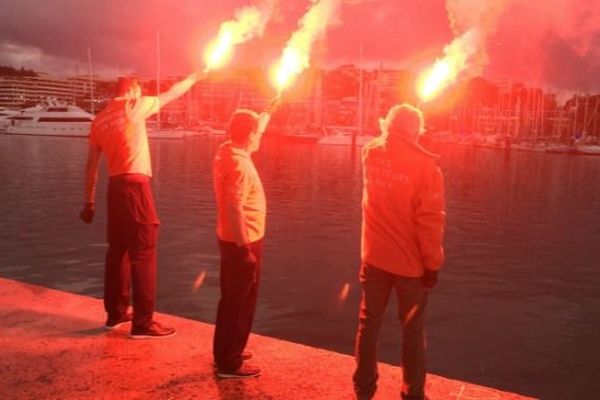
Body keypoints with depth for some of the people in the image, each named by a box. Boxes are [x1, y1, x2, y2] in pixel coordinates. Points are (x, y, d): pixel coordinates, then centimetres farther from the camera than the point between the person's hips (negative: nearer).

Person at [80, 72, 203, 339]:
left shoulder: (100, 120, 13)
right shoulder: (134, 107, -3)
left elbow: (91, 165, 12)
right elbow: (171, 94, 9)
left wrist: (89, 201, 15)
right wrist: (194, 77, 25)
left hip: (115, 186, 7)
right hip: (135, 185, -7)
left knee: (118, 250, 15)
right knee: (143, 252, -5)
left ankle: (115, 313, 25)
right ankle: (142, 323, -2)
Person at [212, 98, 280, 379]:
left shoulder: (227, 150, 4)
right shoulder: (240, 165, -24)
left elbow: (254, 129, 25)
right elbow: (234, 209, -29)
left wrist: (269, 111, 36)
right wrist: (245, 249, -26)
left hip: (232, 239, 10)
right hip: (242, 242, -10)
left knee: (231, 300, 20)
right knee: (240, 304, 1)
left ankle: (224, 353, 34)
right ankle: (230, 364, 12)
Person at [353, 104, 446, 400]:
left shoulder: (371, 154, -4)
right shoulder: (425, 165, -17)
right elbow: (430, 220, -16)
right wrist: (432, 264, -9)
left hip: (374, 257, 4)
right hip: (410, 261, -3)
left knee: (369, 322, 15)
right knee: (412, 329, 11)